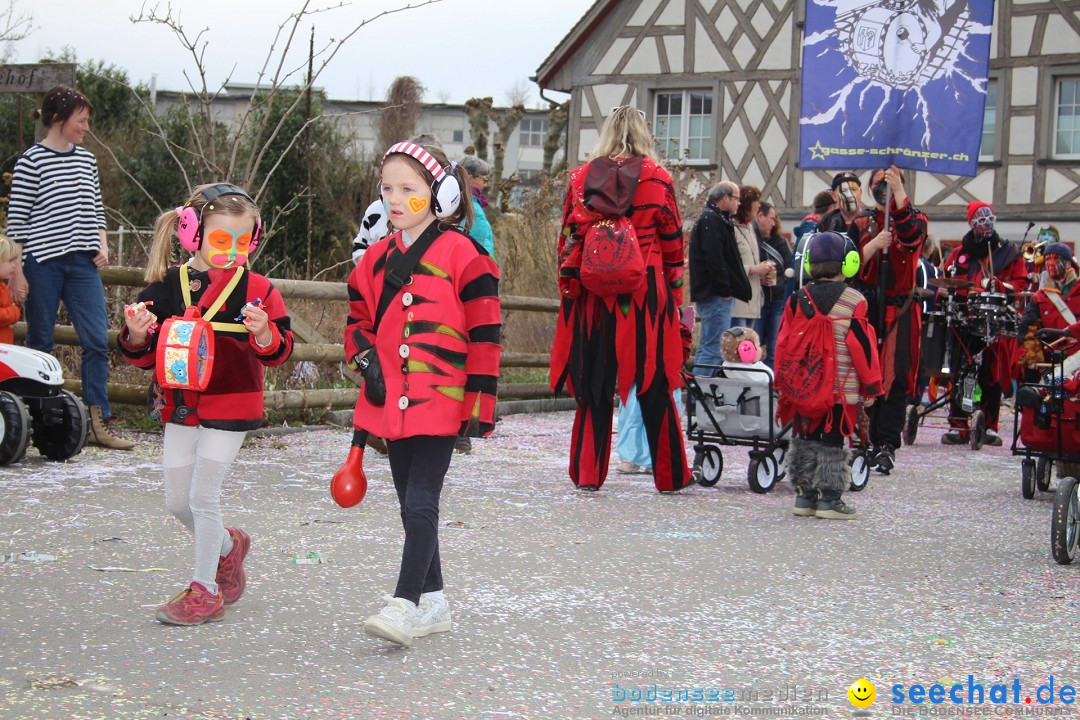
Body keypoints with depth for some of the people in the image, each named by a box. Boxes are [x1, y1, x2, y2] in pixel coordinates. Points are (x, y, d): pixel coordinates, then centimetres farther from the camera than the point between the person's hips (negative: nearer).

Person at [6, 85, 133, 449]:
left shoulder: (86, 160, 12)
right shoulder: (32, 160, -6)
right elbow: (16, 221, -6)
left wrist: (102, 245, 3)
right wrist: (17, 273, -10)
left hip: (81, 263, 5)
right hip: (42, 262, -5)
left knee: (97, 340, -3)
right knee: (40, 342, 3)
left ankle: (98, 423, 0)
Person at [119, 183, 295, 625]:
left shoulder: (257, 289, -5)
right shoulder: (167, 286, 1)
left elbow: (280, 351, -4)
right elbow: (146, 355, 7)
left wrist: (264, 334, -24)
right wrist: (136, 337, -15)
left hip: (230, 407, -4)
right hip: (179, 407, 4)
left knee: (203, 496, -5)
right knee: (177, 501, 10)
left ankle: (205, 589, 8)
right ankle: (228, 546, 38)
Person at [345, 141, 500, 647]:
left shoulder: (462, 254, -7)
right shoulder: (377, 258, 12)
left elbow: (484, 333, -7)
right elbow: (358, 318, 23)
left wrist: (480, 401, -10)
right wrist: (365, 357, 1)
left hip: (440, 401, -7)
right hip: (391, 401, 7)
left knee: (420, 503, -11)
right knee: (412, 505, 12)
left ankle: (405, 604, -11)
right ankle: (433, 602, 22)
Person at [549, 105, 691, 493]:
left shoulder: (582, 176, 4)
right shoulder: (656, 177, 0)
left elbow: (569, 236, 6)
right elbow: (672, 239, 4)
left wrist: (568, 285, 12)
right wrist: (674, 290, 12)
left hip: (593, 291, 1)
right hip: (646, 289, -1)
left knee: (594, 384, 7)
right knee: (654, 385, 6)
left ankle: (588, 472, 6)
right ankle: (670, 474, 13)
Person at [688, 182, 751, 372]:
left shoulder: (714, 219, 21)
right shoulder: (711, 220, -12)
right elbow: (714, 258, -21)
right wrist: (725, 290, -18)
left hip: (718, 294, 11)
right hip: (715, 294, -11)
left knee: (707, 348, 15)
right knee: (713, 349, -12)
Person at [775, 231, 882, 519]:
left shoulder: (798, 299, 3)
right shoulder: (854, 301, -8)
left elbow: (783, 342, 6)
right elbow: (863, 346, -7)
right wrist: (872, 386, 1)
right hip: (841, 388, -4)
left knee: (805, 439, 12)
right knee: (832, 442, 2)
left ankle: (805, 495, 17)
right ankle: (829, 498, 2)